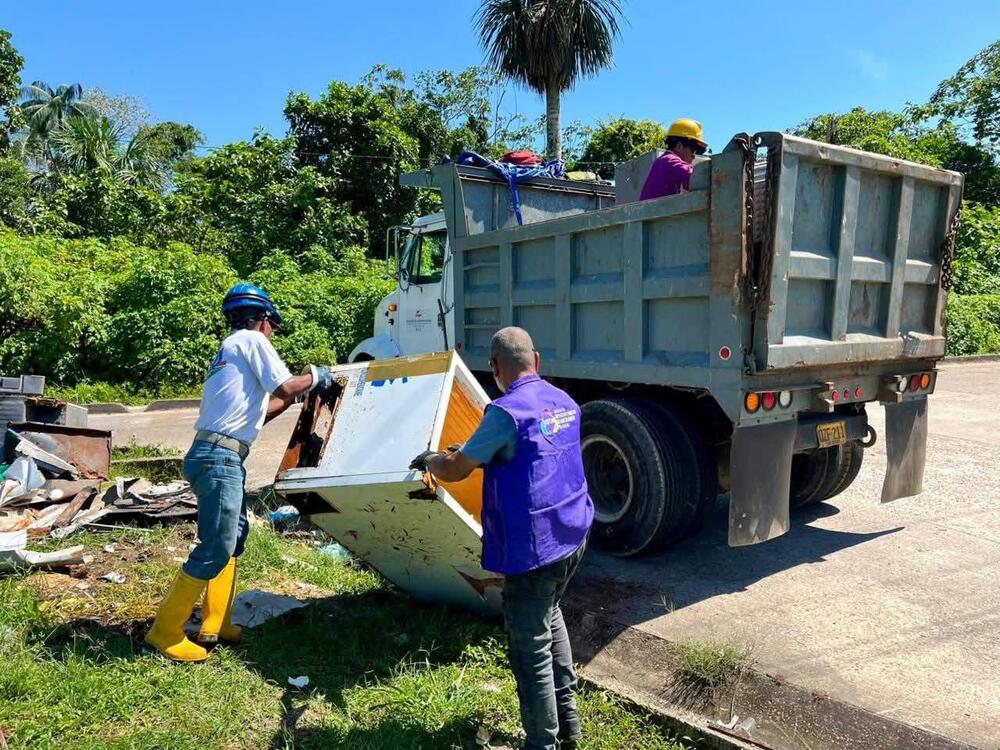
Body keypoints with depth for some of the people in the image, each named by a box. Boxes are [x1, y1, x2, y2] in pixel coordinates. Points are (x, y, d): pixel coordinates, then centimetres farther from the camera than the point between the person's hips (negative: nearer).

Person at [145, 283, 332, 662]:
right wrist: (315, 376, 10)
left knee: (234, 535, 19)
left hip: (218, 456, 10)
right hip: (219, 456, -10)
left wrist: (295, 395, 31)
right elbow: (285, 387, -8)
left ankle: (215, 624, 25)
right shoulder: (251, 339, -2)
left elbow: (255, 412, 27)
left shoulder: (230, 347, 25)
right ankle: (165, 631, 2)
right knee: (216, 547, -8)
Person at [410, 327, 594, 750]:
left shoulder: (507, 412, -20)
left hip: (533, 548, -9)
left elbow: (454, 471, -15)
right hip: (573, 536, 9)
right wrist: (474, 450, 30)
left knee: (531, 650, 6)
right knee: (549, 616, 28)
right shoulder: (564, 402, 6)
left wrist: (429, 459, 7)